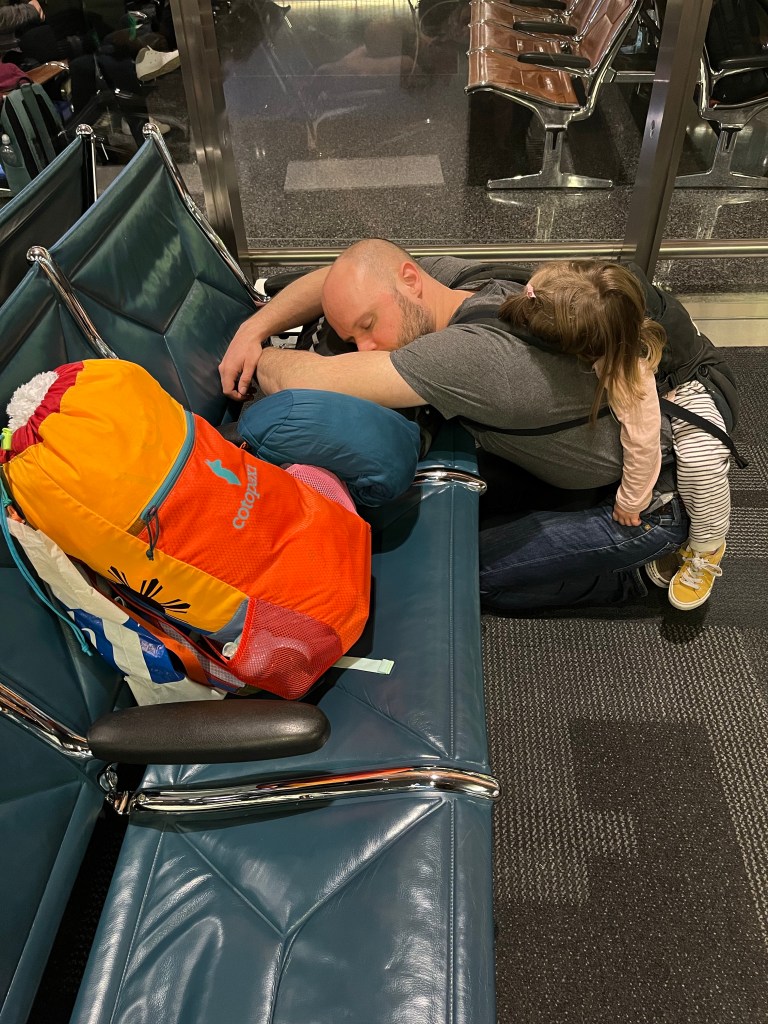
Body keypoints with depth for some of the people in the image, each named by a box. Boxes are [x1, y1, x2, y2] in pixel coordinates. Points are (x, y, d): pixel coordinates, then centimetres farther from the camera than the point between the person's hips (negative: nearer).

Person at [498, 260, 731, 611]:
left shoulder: (629, 376, -46)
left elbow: (643, 442, -36)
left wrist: (630, 501, -22)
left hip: (678, 392, -7)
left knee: (702, 459, -30)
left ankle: (705, 549, -4)